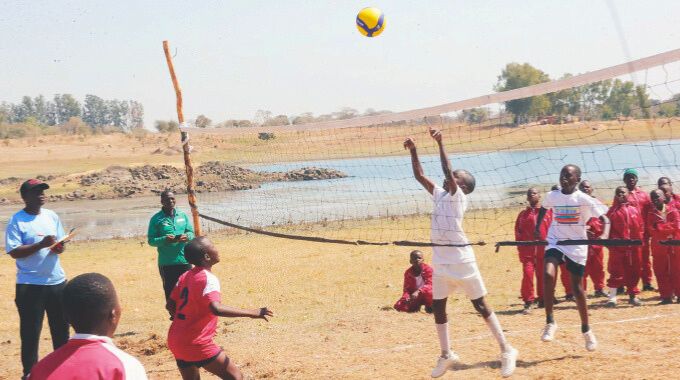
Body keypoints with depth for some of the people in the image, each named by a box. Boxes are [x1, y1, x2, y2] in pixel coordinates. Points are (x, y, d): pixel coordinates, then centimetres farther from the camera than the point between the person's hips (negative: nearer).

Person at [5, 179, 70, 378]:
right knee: (31, 331, 0)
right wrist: (41, 244, -25)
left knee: (61, 327, 14)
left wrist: (59, 247, -8)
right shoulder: (16, 221, -9)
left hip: (57, 281, 6)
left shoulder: (52, 216, 8)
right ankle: (30, 372, 9)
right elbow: (14, 251, -16)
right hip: (30, 285, -6)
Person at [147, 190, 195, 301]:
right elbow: (151, 240, -4)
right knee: (171, 292, 5)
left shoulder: (182, 215, 6)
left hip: (185, 260, 3)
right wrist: (164, 239, -23)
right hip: (167, 263, -3)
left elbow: (191, 232, 12)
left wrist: (187, 236, -12)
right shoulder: (156, 219, -4)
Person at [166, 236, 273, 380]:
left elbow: (170, 305, 15)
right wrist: (251, 313, -32)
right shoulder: (208, 279, -17)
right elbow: (216, 309, -33)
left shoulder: (185, 276, 8)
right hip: (196, 344, -8)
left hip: (175, 341, 8)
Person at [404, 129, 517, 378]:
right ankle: (446, 355, 22)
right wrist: (413, 150, 6)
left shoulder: (459, 196, -7)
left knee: (481, 305, -2)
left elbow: (448, 172, -22)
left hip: (461, 259, -7)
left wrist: (440, 144, -23)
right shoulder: (439, 194, 12)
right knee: (438, 307, 9)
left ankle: (506, 350, 7)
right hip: (440, 260, 7)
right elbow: (419, 175, 14)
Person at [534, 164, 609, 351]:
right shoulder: (552, 196, 0)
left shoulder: (583, 199, -10)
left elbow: (604, 218, -13)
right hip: (555, 244, 2)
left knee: (577, 288, 6)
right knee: (548, 275, -26)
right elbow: (543, 208, 23)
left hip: (577, 247, -1)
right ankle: (550, 322, -16)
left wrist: (604, 235, -32)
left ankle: (586, 330, 27)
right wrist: (537, 227, 13)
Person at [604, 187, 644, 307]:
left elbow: (640, 226, 11)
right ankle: (612, 296, 0)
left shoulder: (634, 210, 10)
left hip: (634, 246, 4)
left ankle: (633, 295, 20)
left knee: (634, 271, 9)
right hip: (618, 246, -4)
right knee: (616, 271, -4)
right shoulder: (612, 211, 0)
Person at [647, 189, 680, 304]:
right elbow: (652, 231, -7)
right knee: (661, 272, 0)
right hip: (658, 247, 1)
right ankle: (666, 296, 6)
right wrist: (668, 228, -15)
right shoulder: (651, 214, 5)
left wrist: (660, 227, -11)